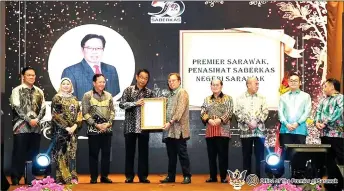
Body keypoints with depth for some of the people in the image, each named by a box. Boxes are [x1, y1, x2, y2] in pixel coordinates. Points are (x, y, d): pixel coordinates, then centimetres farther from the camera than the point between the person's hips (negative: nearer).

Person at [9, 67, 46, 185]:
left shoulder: (39, 91, 13)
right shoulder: (17, 90, 0)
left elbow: (43, 108, 9)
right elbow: (16, 108, -9)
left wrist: (37, 119, -9)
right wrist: (29, 120, -15)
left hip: (36, 127, 4)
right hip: (21, 127, -4)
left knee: (33, 154, 7)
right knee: (19, 154, -4)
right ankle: (15, 180, 3)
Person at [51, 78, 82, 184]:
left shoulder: (74, 99, 14)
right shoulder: (57, 98, -1)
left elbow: (79, 114, 9)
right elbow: (55, 115, -8)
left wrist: (75, 126, -8)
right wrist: (66, 127, -14)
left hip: (73, 130, 5)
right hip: (60, 130, -5)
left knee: (72, 153, 5)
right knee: (61, 153, -6)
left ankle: (72, 177, 9)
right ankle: (62, 178, -3)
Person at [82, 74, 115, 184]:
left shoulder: (108, 95, 9)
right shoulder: (88, 95, -1)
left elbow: (112, 111, 9)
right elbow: (85, 113, -6)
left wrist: (108, 123, -6)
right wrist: (96, 124, -12)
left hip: (107, 130, 3)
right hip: (93, 130, -3)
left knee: (106, 153, 5)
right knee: (93, 154, 0)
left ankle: (104, 176, 14)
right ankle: (94, 177, 8)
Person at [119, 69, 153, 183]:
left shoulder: (149, 92, 6)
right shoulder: (128, 90, 1)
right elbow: (122, 104, -7)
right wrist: (136, 103, -18)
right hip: (130, 126, -1)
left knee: (143, 151, 4)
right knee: (130, 151, 4)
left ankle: (143, 176, 11)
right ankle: (129, 176, 12)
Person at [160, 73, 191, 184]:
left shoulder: (182, 92, -3)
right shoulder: (170, 94, 20)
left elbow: (180, 110, -14)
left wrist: (170, 122, -20)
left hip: (178, 129, -7)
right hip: (169, 130, 7)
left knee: (182, 153, -4)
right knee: (171, 155, 9)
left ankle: (187, 176, 1)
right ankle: (171, 176, 15)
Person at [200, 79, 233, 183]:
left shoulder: (228, 98, 6)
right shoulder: (207, 99, 15)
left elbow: (229, 112, -5)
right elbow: (203, 113, 4)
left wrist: (220, 120, -19)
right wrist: (209, 120, -14)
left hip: (223, 130, -3)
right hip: (210, 131, 3)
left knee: (223, 154, -2)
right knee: (211, 155, 6)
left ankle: (223, 177, 4)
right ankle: (213, 176, 13)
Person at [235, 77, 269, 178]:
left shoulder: (262, 98, 9)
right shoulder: (240, 98, 5)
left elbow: (265, 112, 1)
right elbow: (238, 113, -2)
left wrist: (256, 122, -12)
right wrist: (248, 123, -12)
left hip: (259, 130, 1)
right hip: (245, 131, -1)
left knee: (260, 154, 1)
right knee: (246, 155, 4)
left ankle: (259, 176, 7)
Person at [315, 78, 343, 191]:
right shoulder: (323, 101, 20)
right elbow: (318, 112, 12)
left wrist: (325, 123, -18)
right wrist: (317, 122, -8)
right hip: (324, 134, 7)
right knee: (328, 159, 11)